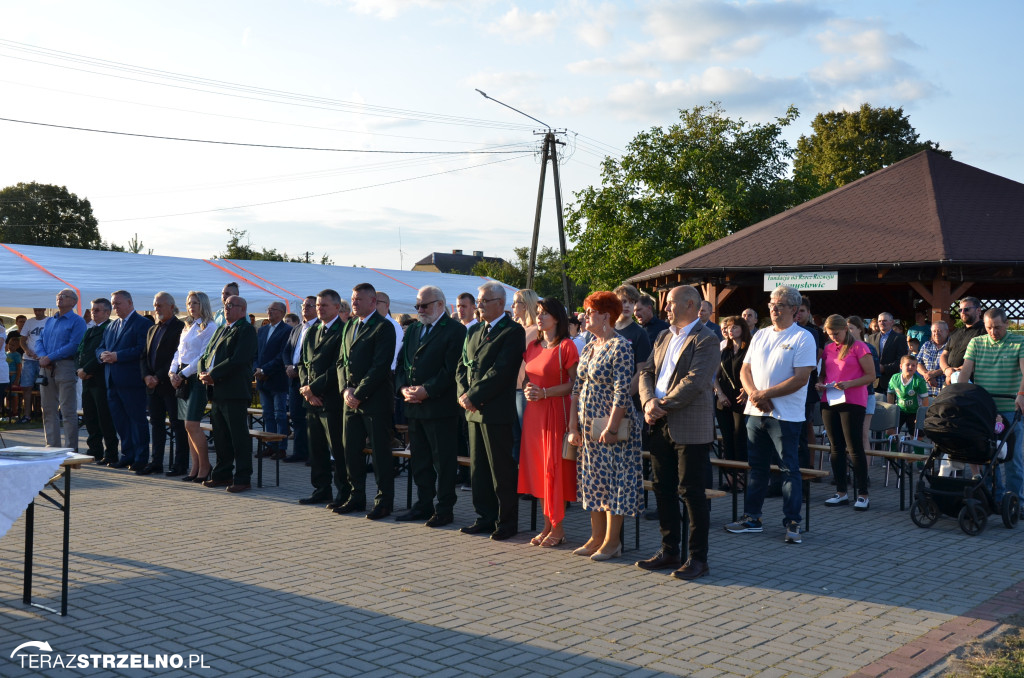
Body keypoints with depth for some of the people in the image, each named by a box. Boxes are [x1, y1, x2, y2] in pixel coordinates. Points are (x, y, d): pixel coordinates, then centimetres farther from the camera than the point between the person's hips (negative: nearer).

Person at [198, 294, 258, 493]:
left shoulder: (246, 330, -6)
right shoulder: (220, 330, 22)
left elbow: (239, 359, -17)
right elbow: (205, 355, 21)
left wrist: (213, 375, -16)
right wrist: (203, 373, 0)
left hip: (235, 392, -8)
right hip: (216, 391, 8)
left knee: (239, 437, -4)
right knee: (220, 437, 13)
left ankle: (242, 479, 0)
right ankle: (222, 475, 23)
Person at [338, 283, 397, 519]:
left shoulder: (384, 328, -9)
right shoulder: (350, 325, 16)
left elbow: (380, 366, -15)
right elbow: (341, 361, 16)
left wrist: (359, 394, -15)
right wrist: (345, 389, 0)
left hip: (375, 400, -7)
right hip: (351, 400, 7)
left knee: (380, 452, -1)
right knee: (351, 450, 10)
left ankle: (384, 501, 7)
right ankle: (356, 497, 21)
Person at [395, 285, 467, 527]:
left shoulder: (455, 330, -6)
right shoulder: (411, 330, 17)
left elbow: (452, 369, -14)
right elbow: (400, 364, 15)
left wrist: (427, 390, -18)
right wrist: (403, 388, -3)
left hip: (441, 407, -7)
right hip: (414, 407, 7)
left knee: (444, 460, -1)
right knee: (418, 459, 13)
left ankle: (444, 509, 6)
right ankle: (424, 504, 23)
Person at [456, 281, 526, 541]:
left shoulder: (513, 331, -9)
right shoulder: (473, 331, 17)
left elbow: (501, 371, -17)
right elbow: (462, 366, 16)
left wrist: (474, 396, -16)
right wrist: (463, 394, -2)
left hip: (497, 411, -8)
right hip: (473, 411, 8)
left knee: (501, 468, -1)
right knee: (477, 468, 12)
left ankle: (506, 522, 8)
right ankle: (485, 517, 22)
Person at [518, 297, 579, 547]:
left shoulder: (566, 346, -8)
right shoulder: (532, 346, 13)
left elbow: (575, 383, -11)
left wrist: (545, 392, -17)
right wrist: (527, 389, 0)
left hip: (556, 411, -7)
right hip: (534, 412, 7)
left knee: (554, 468, -4)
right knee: (537, 469, 8)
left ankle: (558, 529, 6)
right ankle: (547, 526, 17)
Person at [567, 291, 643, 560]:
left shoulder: (620, 347, -13)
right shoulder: (589, 348, 12)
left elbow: (622, 392, -19)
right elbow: (578, 388, 12)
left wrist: (611, 428, -22)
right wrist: (574, 426, 6)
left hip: (610, 426, -8)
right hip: (588, 426, 8)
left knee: (613, 480, -1)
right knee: (592, 480, 12)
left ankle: (612, 542, 7)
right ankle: (596, 538, 21)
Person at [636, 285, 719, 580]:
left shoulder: (706, 339, -10)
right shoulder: (664, 337, 16)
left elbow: (694, 383, -19)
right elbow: (647, 372, 12)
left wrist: (662, 406, -15)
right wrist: (649, 402, -7)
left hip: (690, 429, -8)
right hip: (661, 426, 8)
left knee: (691, 492, -2)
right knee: (663, 490, 12)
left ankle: (698, 558, 7)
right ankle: (669, 551, 23)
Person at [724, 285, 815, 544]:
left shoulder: (803, 338, -6)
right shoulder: (760, 335, 14)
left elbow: (800, 378, -14)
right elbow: (745, 369, 13)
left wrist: (767, 393, -16)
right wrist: (754, 393, -7)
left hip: (786, 415, -6)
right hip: (756, 412, 6)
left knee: (789, 469, -2)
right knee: (756, 466, 12)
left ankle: (792, 523, 4)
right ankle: (752, 518, 20)